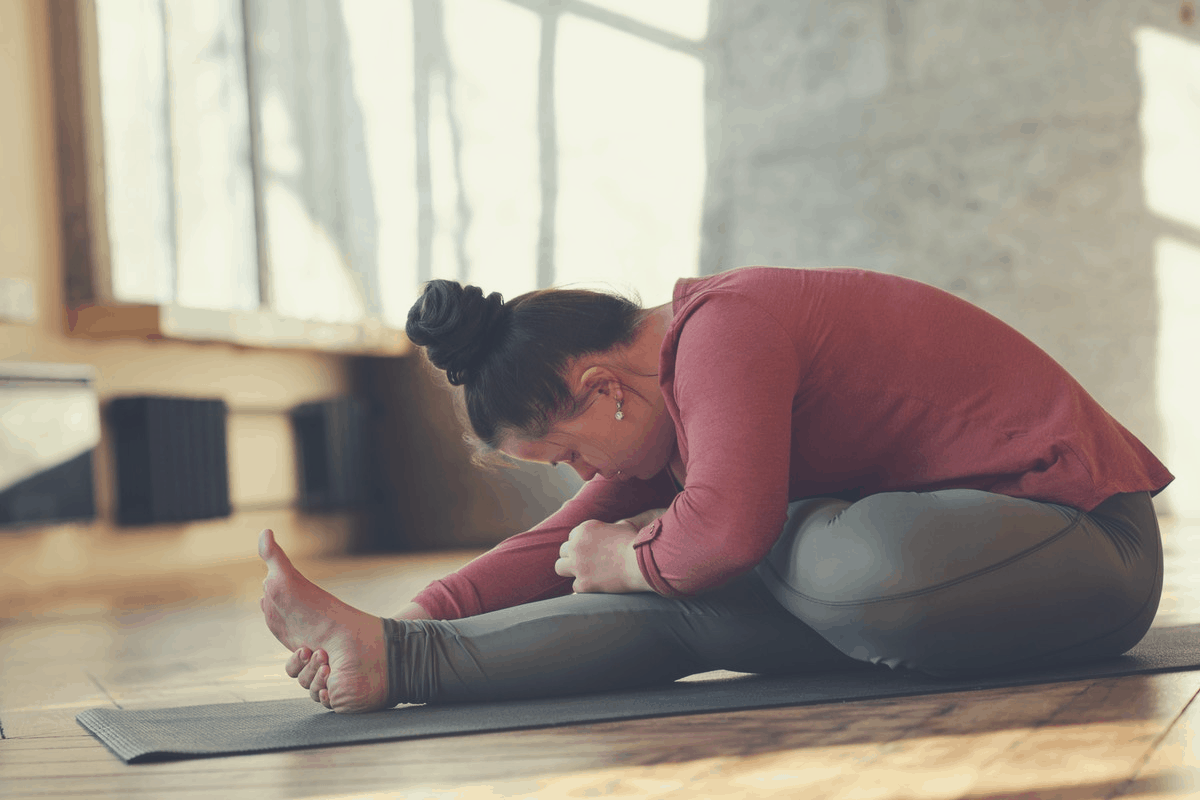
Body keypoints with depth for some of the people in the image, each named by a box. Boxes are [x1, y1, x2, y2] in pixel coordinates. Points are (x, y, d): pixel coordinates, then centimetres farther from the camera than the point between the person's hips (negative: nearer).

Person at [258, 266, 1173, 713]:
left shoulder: (721, 330, -21)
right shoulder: (668, 391, 10)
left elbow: (729, 525, -34)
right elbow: (577, 540, 10)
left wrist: (638, 557, -14)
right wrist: (423, 616, -3)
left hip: (1081, 538, -8)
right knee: (670, 603, -8)